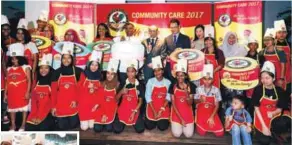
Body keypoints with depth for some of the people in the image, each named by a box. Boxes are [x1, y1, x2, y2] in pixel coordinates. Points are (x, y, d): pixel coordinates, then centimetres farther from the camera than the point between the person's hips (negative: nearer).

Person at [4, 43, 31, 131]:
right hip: (12, 93, 5)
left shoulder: (25, 67, -6)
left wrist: (28, 92, -14)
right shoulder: (9, 69, 7)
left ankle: (23, 125, 21)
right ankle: (13, 125, 29)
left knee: (24, 107, 6)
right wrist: (5, 93, 9)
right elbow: (7, 82, 10)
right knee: (12, 108, 14)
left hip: (22, 93, -4)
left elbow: (29, 80, -8)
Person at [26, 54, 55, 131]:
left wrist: (41, 116, -14)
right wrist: (34, 115, -5)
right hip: (36, 112, 4)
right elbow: (33, 99, 8)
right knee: (28, 127, -13)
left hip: (48, 113, -4)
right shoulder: (36, 82, 11)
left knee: (43, 127, -23)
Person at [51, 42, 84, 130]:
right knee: (62, 127, 4)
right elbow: (54, 91, 2)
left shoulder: (78, 71, -1)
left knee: (73, 125, 3)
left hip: (73, 104, -1)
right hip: (60, 105, 1)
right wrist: (53, 106, 0)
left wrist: (76, 100, -8)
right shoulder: (57, 73, 2)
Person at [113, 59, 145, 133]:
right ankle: (123, 122, 22)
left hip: (135, 110, 0)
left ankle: (134, 121, 20)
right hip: (123, 109, 1)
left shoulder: (139, 85, -5)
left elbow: (140, 101, -2)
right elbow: (117, 98, 1)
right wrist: (121, 92, -19)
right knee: (117, 130, -11)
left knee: (140, 129, -12)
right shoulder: (123, 84, -2)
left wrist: (134, 112, -12)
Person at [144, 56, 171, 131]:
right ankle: (154, 119, 27)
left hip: (164, 107, 1)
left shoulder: (168, 82, -4)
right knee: (149, 126, -6)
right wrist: (154, 111, -12)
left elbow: (168, 97, -4)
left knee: (162, 127, -8)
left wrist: (161, 110, -13)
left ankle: (162, 119, 25)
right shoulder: (150, 81, -8)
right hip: (152, 106, 0)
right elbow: (148, 97, -8)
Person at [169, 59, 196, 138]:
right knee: (177, 134, -9)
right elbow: (173, 104, -8)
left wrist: (186, 92, -30)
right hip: (176, 113, 0)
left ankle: (184, 124, 25)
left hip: (188, 113, 0)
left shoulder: (191, 86, -8)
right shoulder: (173, 86, -9)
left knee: (189, 135, -7)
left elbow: (190, 103, -10)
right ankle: (179, 123, 23)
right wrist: (181, 118, -11)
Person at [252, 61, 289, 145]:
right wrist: (264, 126, -15)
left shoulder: (279, 91, -4)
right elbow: (256, 108, -10)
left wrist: (273, 113, -21)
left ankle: (271, 132, 0)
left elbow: (280, 109, 4)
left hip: (274, 117, 2)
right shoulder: (258, 89, -12)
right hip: (261, 117, -2)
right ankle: (258, 131, 19)